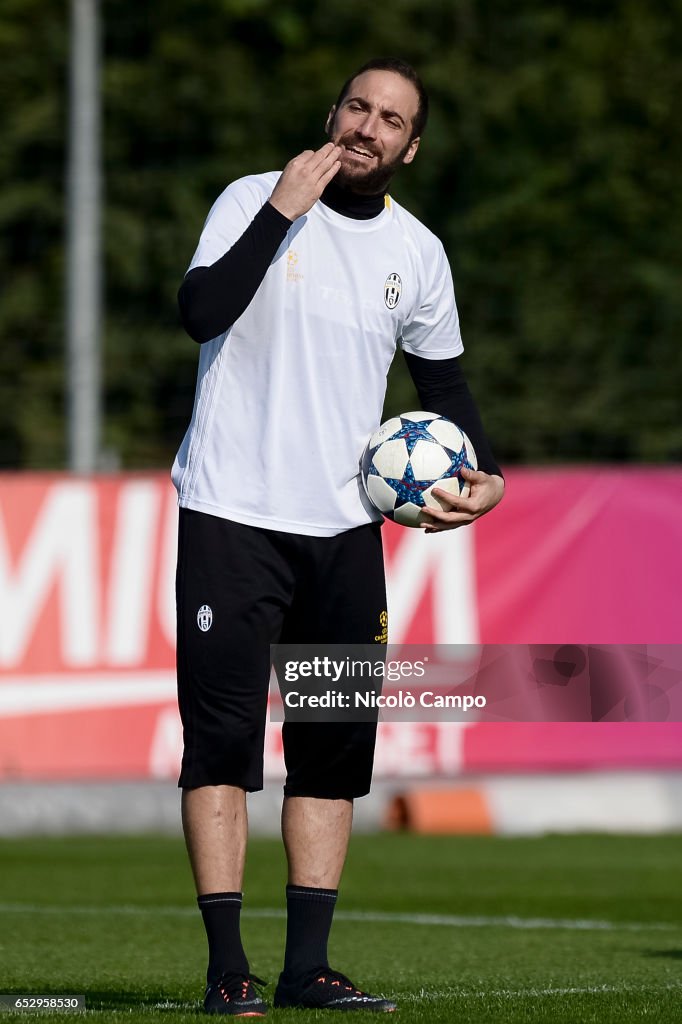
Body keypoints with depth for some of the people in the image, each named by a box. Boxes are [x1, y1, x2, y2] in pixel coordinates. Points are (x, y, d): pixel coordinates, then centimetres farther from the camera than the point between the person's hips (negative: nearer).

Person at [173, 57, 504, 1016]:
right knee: (223, 736, -7)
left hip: (345, 528, 5)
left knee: (335, 746, 4)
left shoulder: (417, 251, 9)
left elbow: (442, 376, 21)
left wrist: (483, 473, 5)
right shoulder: (253, 200, -5)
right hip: (232, 515, -5)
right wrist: (282, 210, -22)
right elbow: (201, 311, -21)